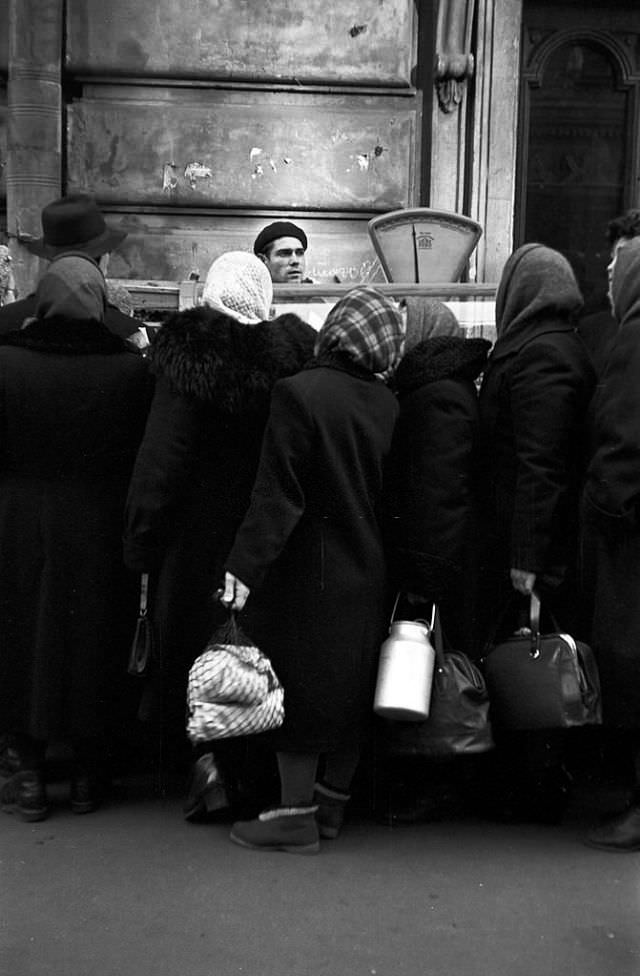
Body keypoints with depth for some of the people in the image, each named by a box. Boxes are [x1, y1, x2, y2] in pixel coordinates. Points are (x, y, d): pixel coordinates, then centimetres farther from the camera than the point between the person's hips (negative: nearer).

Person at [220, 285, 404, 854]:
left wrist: (245, 566, -18)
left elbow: (278, 493, -21)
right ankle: (333, 804, 28)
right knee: (352, 688, 15)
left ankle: (296, 814, 13)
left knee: (299, 690, 5)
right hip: (367, 572, 6)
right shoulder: (386, 403, -2)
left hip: (307, 572, -5)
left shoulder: (300, 392, -17)